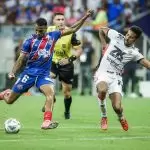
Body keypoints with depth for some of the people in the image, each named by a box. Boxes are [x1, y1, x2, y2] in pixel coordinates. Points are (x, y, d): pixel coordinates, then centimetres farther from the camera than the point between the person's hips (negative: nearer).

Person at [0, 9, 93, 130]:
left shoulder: (53, 36, 2)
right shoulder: (30, 41, -5)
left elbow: (73, 29, 5)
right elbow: (21, 59, -1)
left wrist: (85, 17, -2)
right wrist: (13, 72, -15)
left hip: (44, 74, 1)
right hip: (29, 73, -1)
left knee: (50, 93, -29)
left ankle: (47, 122, -33)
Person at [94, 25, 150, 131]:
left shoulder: (134, 53, -1)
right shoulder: (116, 36, 0)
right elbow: (102, 30, 16)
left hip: (116, 77, 0)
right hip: (103, 73, 0)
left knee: (117, 107, -13)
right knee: (102, 90, -36)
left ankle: (121, 118, 27)